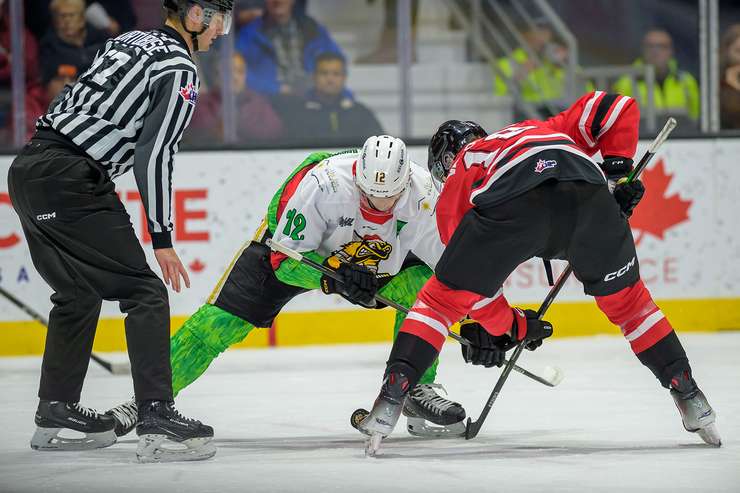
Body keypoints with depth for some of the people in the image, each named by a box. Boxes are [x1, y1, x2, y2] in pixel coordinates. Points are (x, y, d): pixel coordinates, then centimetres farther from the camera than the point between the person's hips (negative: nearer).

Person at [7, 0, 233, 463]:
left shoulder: (131, 41, 19)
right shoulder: (178, 66, -7)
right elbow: (154, 156, -14)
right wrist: (162, 238, -11)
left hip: (29, 169, 9)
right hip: (70, 179, -9)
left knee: (79, 293, 23)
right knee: (144, 293, -7)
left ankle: (55, 413, 29)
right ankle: (157, 419, -14)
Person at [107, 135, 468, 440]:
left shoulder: (421, 193, -30)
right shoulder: (321, 183, -39)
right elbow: (285, 257, -31)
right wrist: (334, 278, -46)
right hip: (291, 245, -3)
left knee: (422, 285, -22)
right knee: (223, 320, -15)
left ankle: (417, 389, -6)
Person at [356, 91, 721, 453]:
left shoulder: (455, 181, 38)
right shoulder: (550, 129, 46)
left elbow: (472, 276, 34)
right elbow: (616, 107, 34)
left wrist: (511, 327, 44)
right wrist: (617, 172, 31)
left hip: (511, 205, -2)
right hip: (589, 195, 2)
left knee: (442, 298, 16)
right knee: (626, 299, 26)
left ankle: (390, 399, 5)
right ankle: (689, 396, 26)